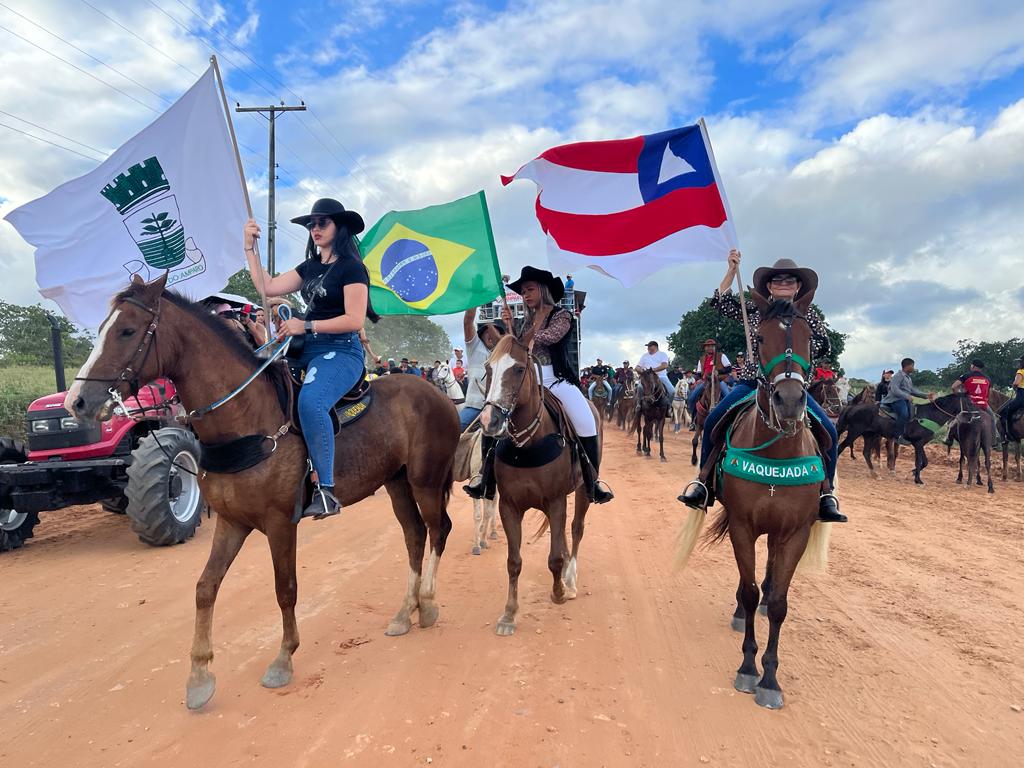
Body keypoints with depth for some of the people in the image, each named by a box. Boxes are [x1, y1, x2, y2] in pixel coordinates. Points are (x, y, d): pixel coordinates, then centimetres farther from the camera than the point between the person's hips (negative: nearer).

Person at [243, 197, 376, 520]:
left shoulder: (351, 267, -5)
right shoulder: (310, 267, 19)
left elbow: (354, 319, -14)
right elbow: (268, 287, 16)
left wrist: (305, 326, -16)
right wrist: (250, 248, 14)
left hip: (341, 352, -9)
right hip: (308, 350, 9)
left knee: (309, 401, -36)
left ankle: (325, 490, -33)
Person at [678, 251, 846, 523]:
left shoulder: (808, 314, 10)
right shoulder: (754, 310, 12)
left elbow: (822, 343, -1)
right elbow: (720, 302, 10)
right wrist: (732, 270, 4)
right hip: (752, 382, 1)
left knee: (829, 431, -19)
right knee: (712, 421, -19)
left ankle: (826, 493, -6)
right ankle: (703, 483, -9)